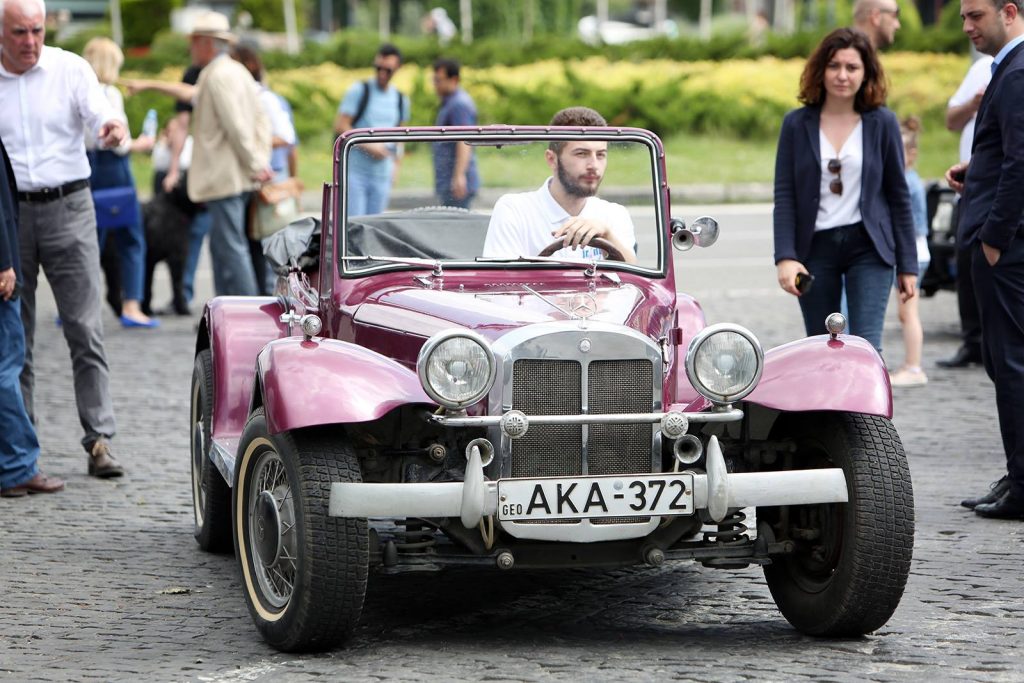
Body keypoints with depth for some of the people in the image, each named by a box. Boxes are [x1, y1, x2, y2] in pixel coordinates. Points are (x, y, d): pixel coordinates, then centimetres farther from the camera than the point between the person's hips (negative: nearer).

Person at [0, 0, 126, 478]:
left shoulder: (70, 69, 2)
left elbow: (99, 116, -10)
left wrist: (113, 128, -33)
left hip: (67, 207, -1)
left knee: (86, 330, -6)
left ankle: (99, 441, -5)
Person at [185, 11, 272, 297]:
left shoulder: (217, 76, -14)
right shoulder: (238, 71, 17)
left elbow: (236, 126, -19)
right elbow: (261, 121, 18)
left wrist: (254, 165, -13)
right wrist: (261, 161, 12)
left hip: (226, 178, -10)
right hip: (236, 177, 10)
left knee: (231, 247, -9)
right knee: (222, 247, 14)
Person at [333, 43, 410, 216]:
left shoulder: (401, 100, 13)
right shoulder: (359, 91, -2)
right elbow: (340, 126, -7)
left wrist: (395, 164, 13)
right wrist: (369, 146, -14)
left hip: (382, 176, 4)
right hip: (355, 171, -4)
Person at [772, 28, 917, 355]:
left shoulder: (882, 123, 1)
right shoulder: (797, 124, 2)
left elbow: (898, 195, 4)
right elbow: (784, 196, -1)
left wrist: (907, 264, 2)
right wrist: (785, 257, -12)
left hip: (868, 247, -2)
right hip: (815, 248, 2)